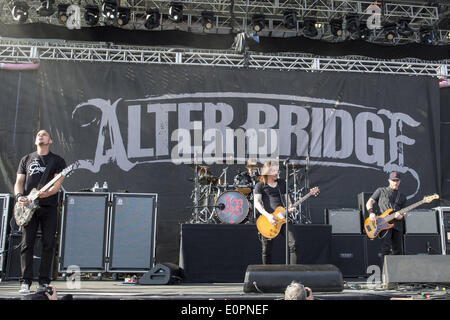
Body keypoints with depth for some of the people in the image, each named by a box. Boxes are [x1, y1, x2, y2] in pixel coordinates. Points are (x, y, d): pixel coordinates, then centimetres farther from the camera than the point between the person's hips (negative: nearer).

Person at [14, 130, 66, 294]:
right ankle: (25, 282, 2)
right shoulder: (26, 159, 17)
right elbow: (19, 182, 12)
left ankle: (44, 282, 5)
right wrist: (19, 196, -8)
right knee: (27, 243, -3)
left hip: (49, 207, -1)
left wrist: (47, 193, -22)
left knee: (48, 244, -2)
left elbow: (58, 183, -2)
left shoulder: (58, 161, 9)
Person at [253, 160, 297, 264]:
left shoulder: (282, 184, 17)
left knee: (292, 244, -11)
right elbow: (257, 202, -6)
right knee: (266, 251, 2)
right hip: (268, 220, -3)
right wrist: (267, 215, -19)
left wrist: (290, 208, -1)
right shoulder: (260, 185, 3)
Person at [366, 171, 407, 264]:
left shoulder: (402, 196, 22)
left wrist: (401, 216, -5)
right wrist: (372, 213, -9)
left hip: (397, 224, 4)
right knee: (386, 249, -15)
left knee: (398, 251, 5)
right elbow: (369, 202, 10)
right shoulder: (381, 191, 13)